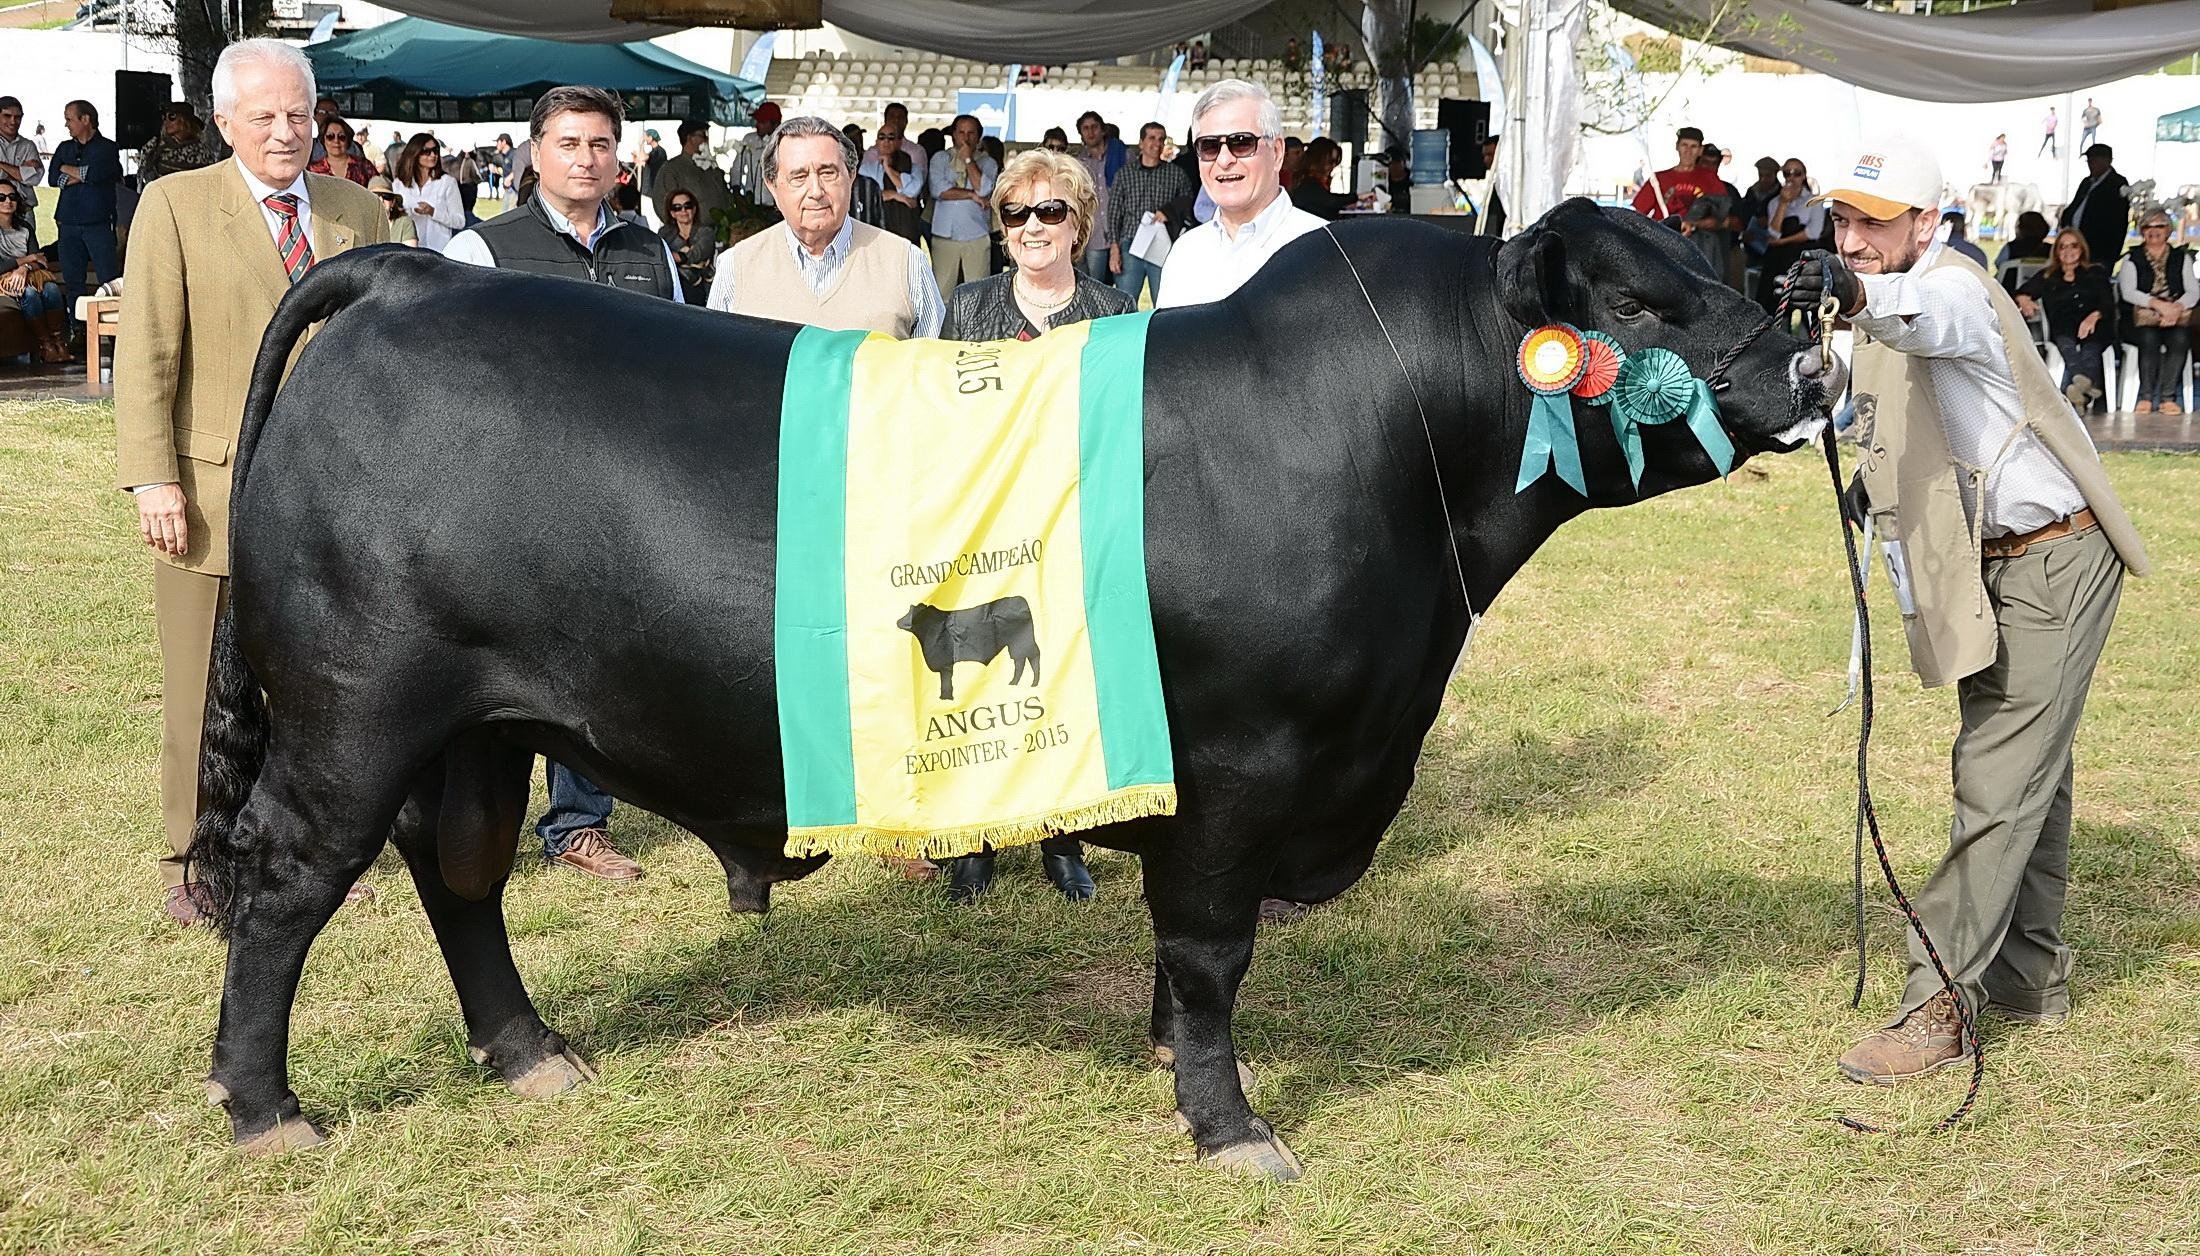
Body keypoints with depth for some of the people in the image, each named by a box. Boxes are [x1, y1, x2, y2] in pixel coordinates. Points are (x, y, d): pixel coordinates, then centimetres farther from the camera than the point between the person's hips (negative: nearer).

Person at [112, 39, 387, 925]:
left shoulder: (356, 213, 11)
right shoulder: (176, 206, 0)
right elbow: (146, 354, -4)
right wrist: (151, 478, -11)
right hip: (212, 492, -3)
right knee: (204, 691, 4)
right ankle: (195, 865, 16)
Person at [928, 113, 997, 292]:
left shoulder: (988, 163, 10)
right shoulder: (940, 159, 11)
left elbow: (984, 189, -8)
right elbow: (938, 190, -6)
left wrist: (968, 159, -3)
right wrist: (972, 195, -7)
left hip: (977, 238, 0)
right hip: (945, 237, 0)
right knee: (941, 290, -4)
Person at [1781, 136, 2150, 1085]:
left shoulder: (1954, 287, -21)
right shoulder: (1885, 304, 9)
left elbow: (1931, 318, -49)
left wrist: (1861, 295, -67)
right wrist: (1878, 473, 6)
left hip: (2055, 560, -10)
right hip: (1991, 564, 10)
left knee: (2001, 780, -11)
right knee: (2026, 773, 19)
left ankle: (1939, 1006, -10)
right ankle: (2031, 977, 31)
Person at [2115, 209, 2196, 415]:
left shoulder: (2182, 257, 17)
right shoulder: (2132, 258, 11)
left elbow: (2193, 291, 6)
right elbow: (2128, 292, -4)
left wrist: (2177, 307, -17)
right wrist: (2157, 303, -20)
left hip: (2176, 316, 1)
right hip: (2142, 318, -1)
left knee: (2180, 337, -32)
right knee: (2149, 338, -35)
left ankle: (2168, 397, -30)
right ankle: (2146, 397, -29)